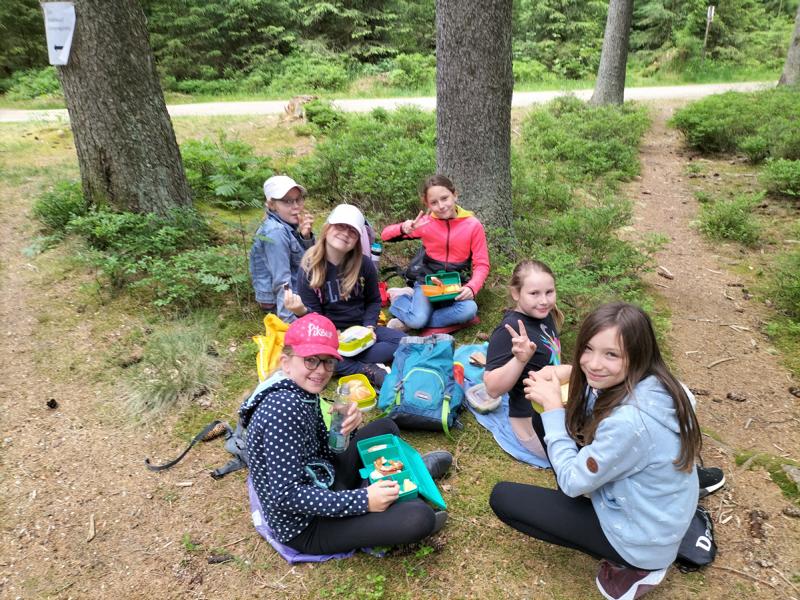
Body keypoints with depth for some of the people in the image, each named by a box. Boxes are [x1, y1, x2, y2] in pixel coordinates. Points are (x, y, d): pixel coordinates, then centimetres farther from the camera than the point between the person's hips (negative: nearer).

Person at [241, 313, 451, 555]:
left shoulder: (304, 393, -1)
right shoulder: (283, 407, -29)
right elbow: (286, 495, -31)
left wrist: (344, 427, -13)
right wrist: (362, 500, -29)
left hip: (323, 486, 9)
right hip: (305, 526, -9)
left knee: (385, 427, 14)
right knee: (419, 515, -23)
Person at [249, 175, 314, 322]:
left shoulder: (288, 224, 0)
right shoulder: (275, 232, -25)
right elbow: (281, 282, -28)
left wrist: (305, 236, -15)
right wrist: (290, 320, -29)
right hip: (280, 300, -9)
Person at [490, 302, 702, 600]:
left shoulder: (629, 420, -37)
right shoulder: (649, 382, -11)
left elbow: (571, 482, -22)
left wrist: (553, 405, -18)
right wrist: (554, 381, -15)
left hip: (640, 539, -8)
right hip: (639, 502, 8)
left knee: (503, 497, -2)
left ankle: (631, 565, 3)